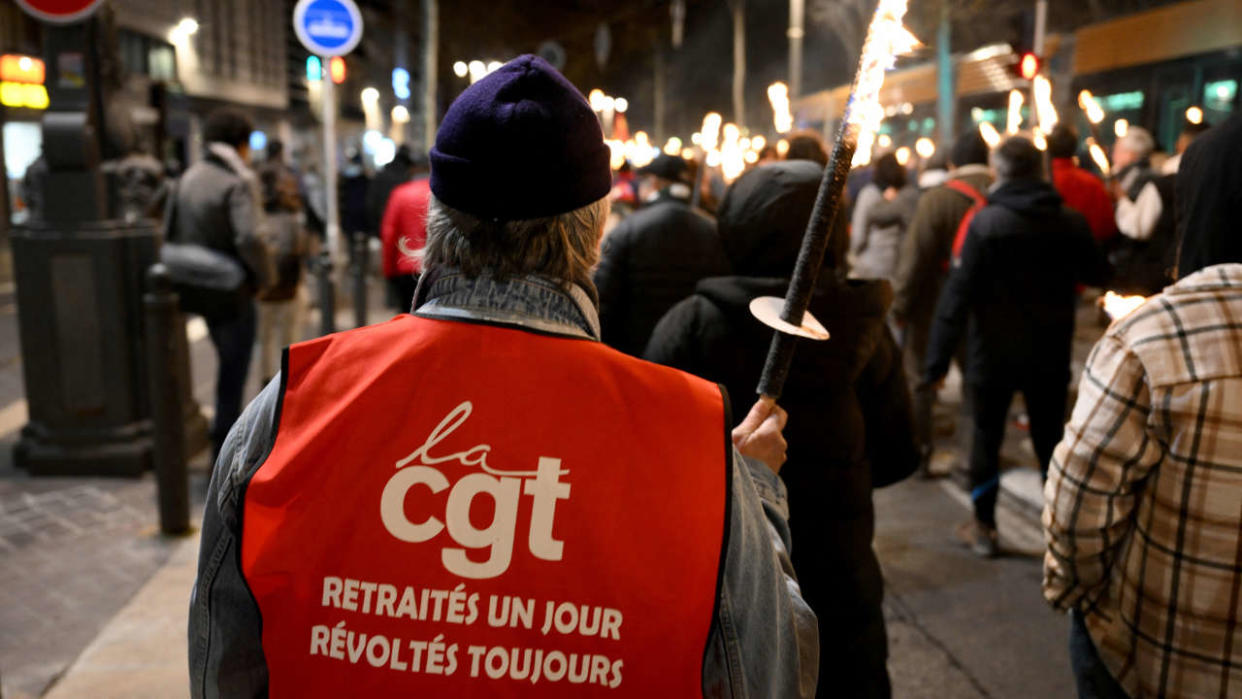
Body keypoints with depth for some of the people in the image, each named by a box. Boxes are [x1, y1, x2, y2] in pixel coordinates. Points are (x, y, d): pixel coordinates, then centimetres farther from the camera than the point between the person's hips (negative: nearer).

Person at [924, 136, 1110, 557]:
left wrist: (938, 360, -16)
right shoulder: (1070, 222, -2)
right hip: (1050, 355, 3)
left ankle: (984, 529, 17)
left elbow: (959, 293, -18)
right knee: (1050, 440, 14)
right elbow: (1097, 275, 12)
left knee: (986, 437, 10)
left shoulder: (986, 222, -14)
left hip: (994, 353, -3)